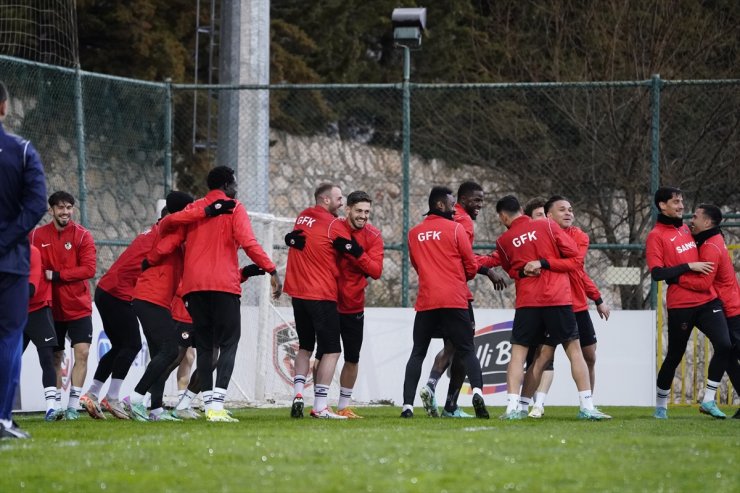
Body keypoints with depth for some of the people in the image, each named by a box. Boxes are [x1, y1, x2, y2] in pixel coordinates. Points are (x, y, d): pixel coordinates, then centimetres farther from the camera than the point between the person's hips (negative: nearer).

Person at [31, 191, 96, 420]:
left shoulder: (82, 236, -5)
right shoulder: (37, 236, 0)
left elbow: (89, 269, -13)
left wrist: (56, 275, -18)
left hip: (79, 307, -1)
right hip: (51, 308, 1)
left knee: (82, 352, -10)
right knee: (55, 356, 7)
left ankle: (73, 404, -6)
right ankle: (56, 404, 14)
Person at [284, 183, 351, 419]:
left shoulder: (302, 218, 9)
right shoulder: (335, 226, -10)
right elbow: (353, 255, -5)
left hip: (297, 293, 7)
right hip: (322, 294, -7)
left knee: (305, 346, 19)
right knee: (331, 350, -2)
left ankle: (298, 393, 3)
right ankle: (320, 406, -8)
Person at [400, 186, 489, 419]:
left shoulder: (414, 233, 9)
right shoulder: (455, 229, -2)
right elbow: (471, 266, 3)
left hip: (426, 301, 3)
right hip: (455, 301, -2)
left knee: (417, 353, 9)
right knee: (467, 351, 2)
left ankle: (407, 405, 0)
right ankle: (477, 391, -21)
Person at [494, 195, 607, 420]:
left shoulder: (503, 241, 5)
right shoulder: (547, 226, 1)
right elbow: (572, 252, 0)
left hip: (527, 300, 0)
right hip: (558, 298, 0)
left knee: (518, 352, 6)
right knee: (574, 349, 6)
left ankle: (512, 407, -7)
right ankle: (587, 407, 0)